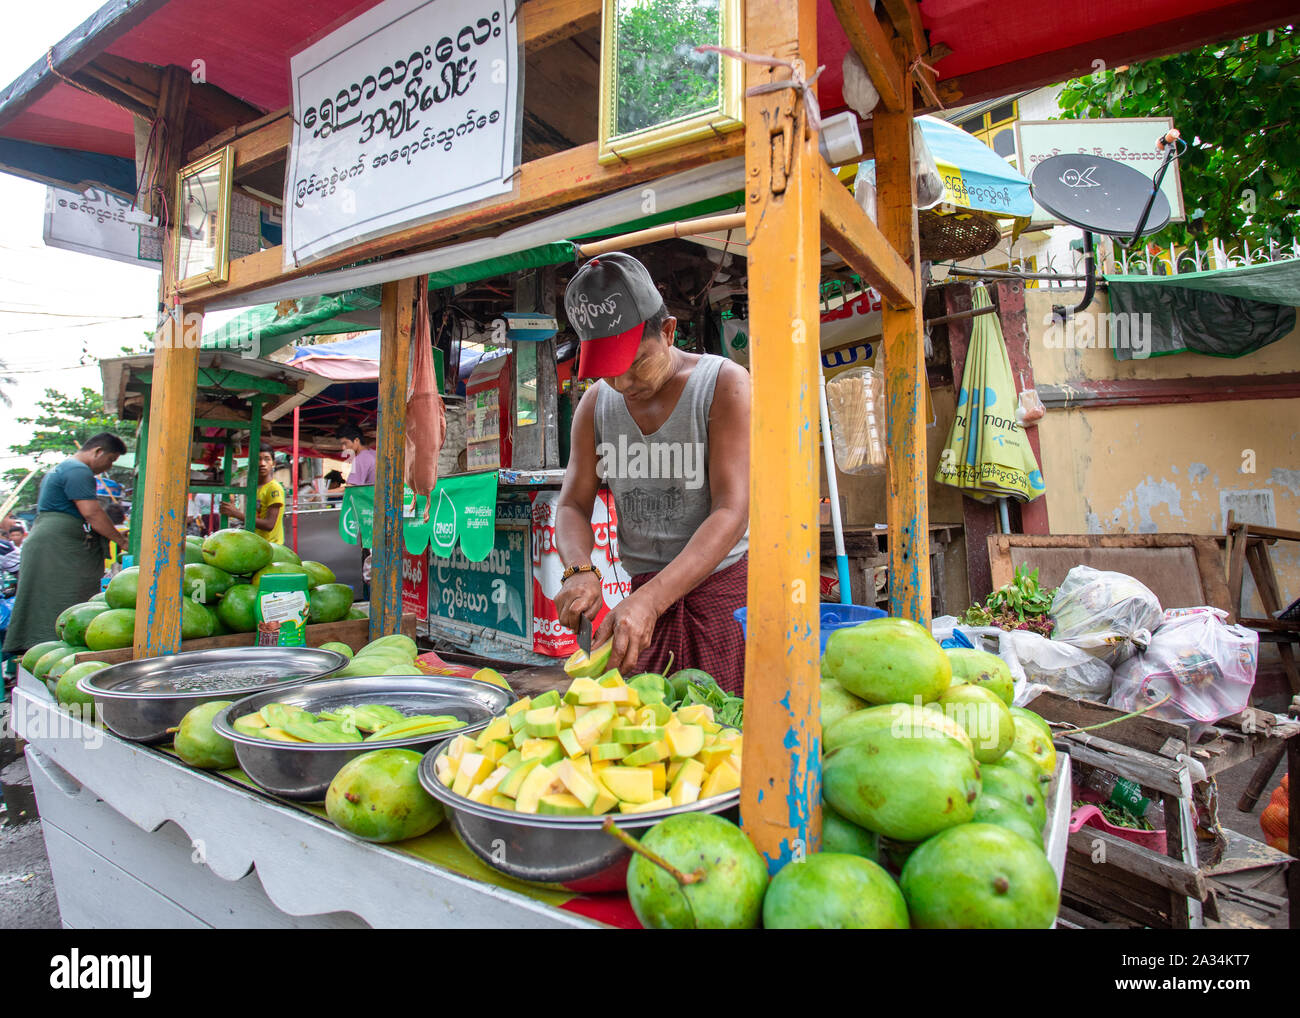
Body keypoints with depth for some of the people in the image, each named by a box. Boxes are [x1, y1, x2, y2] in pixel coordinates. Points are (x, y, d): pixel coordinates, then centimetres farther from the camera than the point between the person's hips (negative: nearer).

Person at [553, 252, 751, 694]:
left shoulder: (724, 384, -10)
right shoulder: (596, 403, 5)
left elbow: (731, 512, -19)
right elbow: (572, 505, 6)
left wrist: (649, 601, -30)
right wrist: (579, 571, -17)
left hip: (724, 582, -3)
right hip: (646, 594, 4)